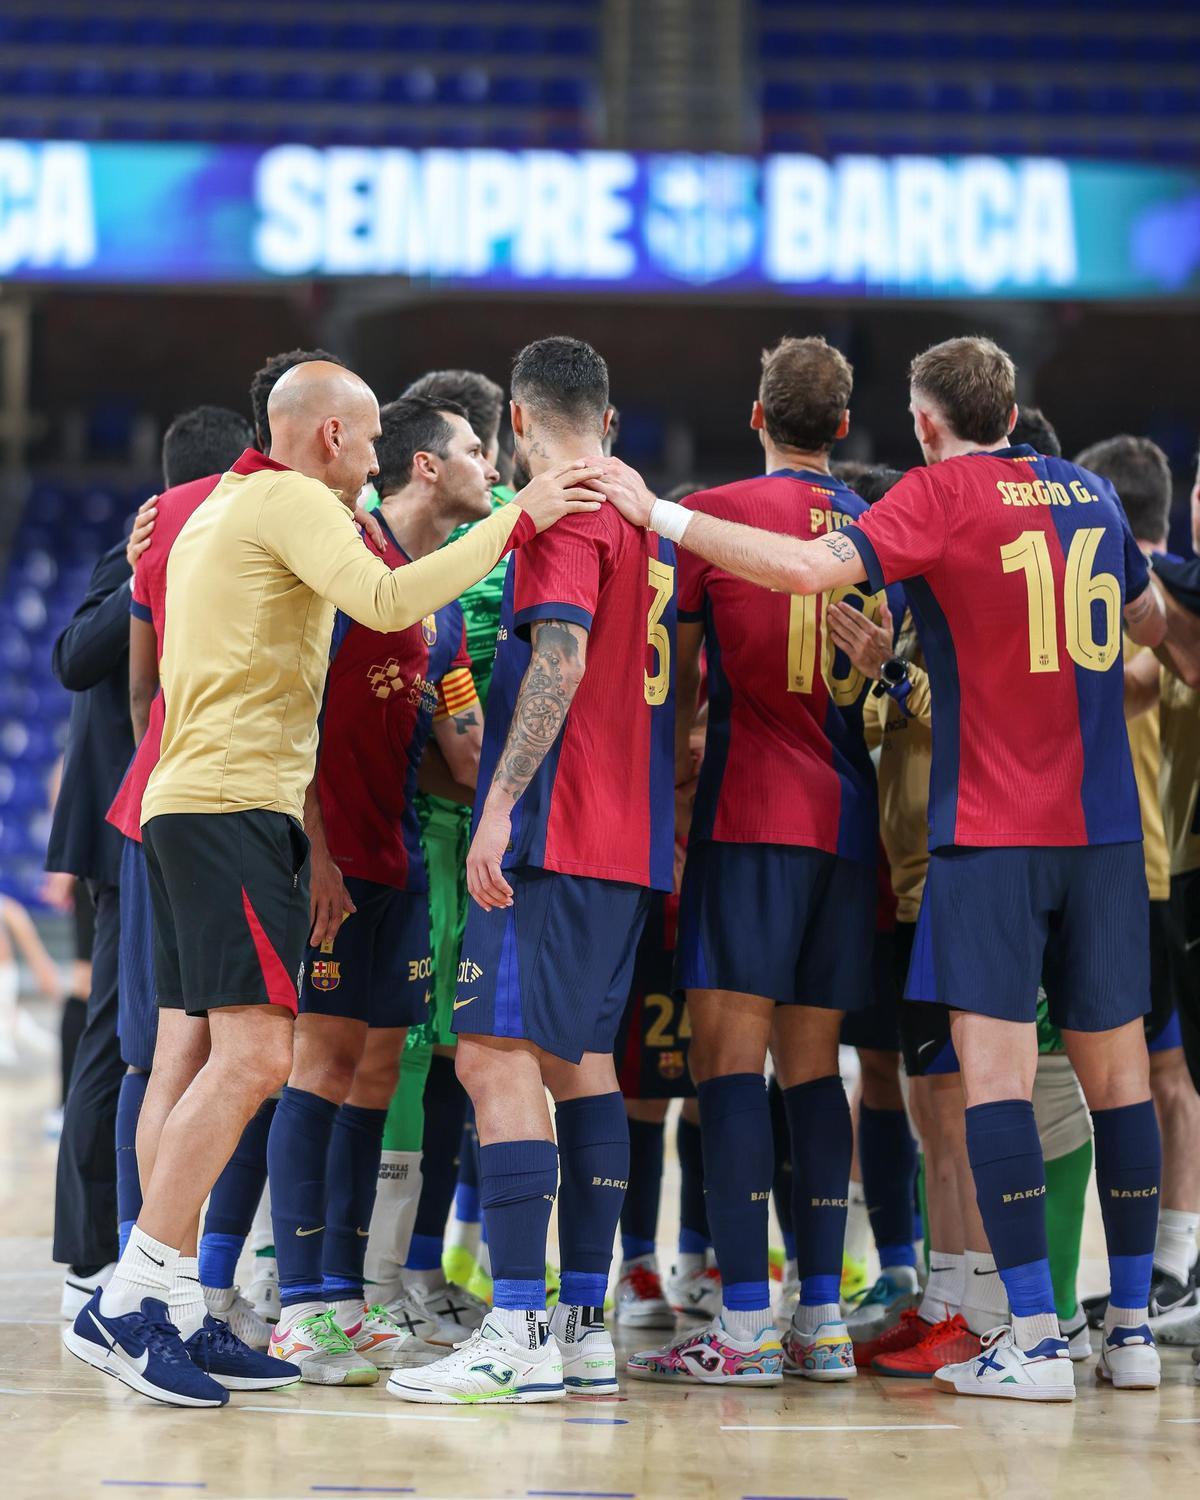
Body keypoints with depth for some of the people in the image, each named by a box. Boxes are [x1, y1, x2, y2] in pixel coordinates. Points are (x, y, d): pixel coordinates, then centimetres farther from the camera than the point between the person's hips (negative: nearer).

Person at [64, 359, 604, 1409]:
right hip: (238, 803, -11)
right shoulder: (292, 501, -6)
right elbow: (385, 600, -22)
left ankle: (169, 1300, 8)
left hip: (192, 804, 11)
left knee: (230, 1058, 10)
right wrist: (516, 522, -17)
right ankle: (127, 1307, -18)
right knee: (257, 1053, -15)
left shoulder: (221, 508, 24)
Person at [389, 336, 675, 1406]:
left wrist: (499, 807, -24)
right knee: (579, 1061, 13)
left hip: (556, 835, -10)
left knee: (497, 1056, -12)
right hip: (635, 840, 10)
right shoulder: (651, 518, 19)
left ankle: (518, 1337, -18)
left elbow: (559, 657, -20)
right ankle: (587, 1327, 13)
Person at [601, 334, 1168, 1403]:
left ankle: (1036, 1338, -13)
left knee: (995, 1064, -7)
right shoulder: (1091, 492, 13)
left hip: (991, 825, -6)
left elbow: (809, 566, -20)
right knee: (1115, 1065, 9)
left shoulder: (945, 493, -6)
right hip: (1107, 826, 6)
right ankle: (1132, 1331, 14)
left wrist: (661, 516, -16)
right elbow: (1151, 623, 27)